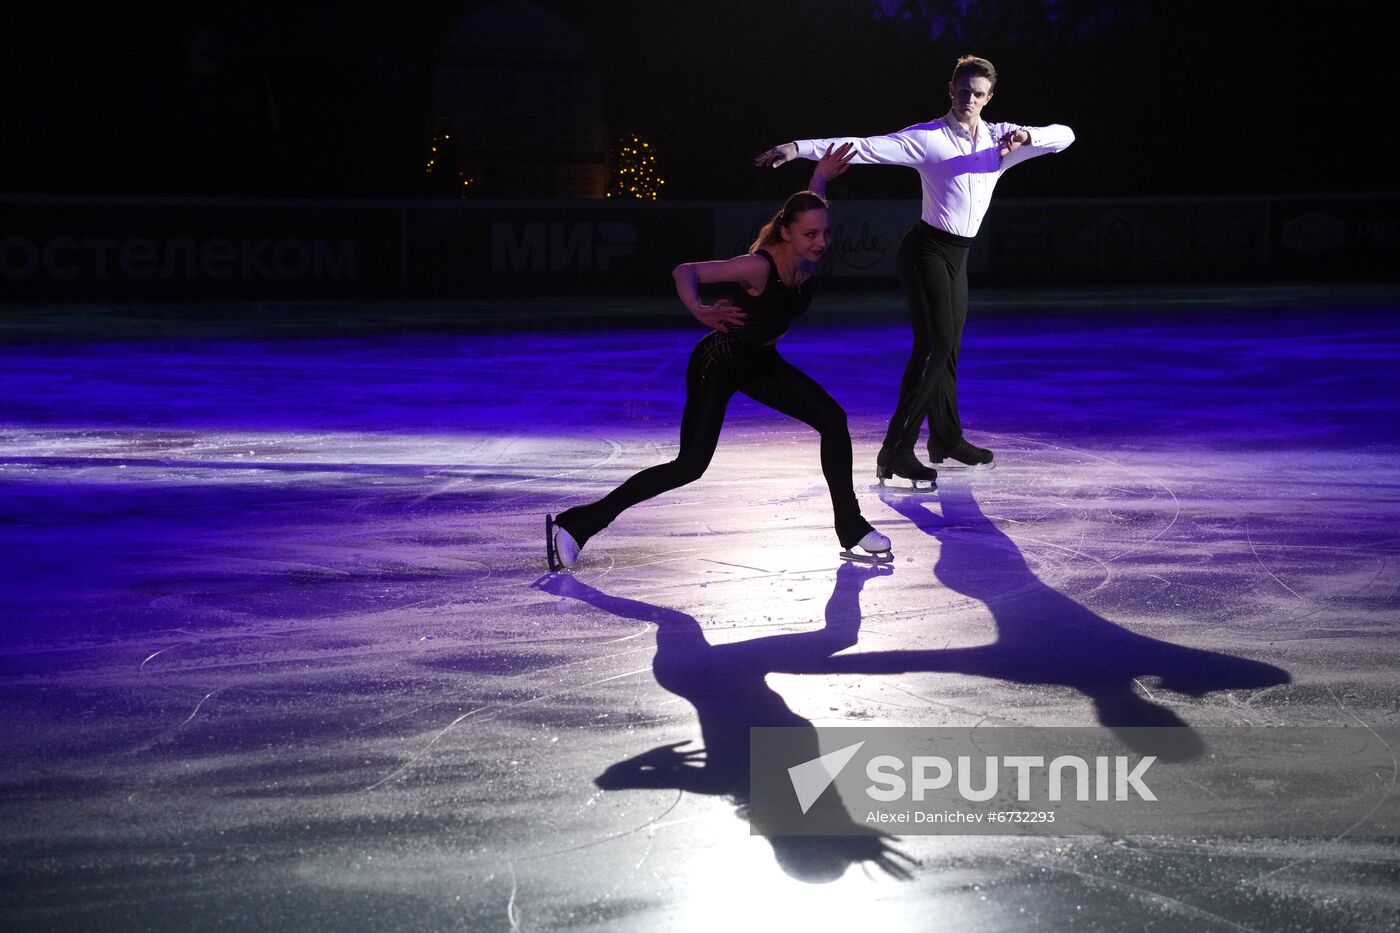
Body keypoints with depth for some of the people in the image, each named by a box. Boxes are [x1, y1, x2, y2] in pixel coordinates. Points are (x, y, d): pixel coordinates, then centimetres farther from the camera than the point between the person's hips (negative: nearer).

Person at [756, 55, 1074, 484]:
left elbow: (1064, 136, 2)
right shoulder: (926, 138, -9)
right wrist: (800, 148, -24)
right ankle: (896, 451, -17)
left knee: (948, 347, 15)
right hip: (927, 250, -6)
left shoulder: (1001, 138, 7)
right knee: (935, 344, -16)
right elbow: (864, 147, -16)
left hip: (957, 255, 6)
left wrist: (1026, 136, -19)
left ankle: (947, 440, 29)